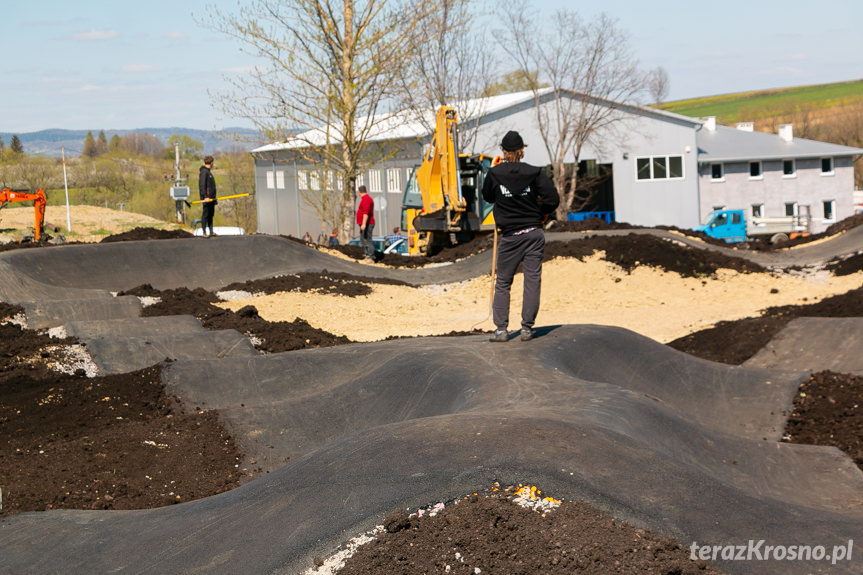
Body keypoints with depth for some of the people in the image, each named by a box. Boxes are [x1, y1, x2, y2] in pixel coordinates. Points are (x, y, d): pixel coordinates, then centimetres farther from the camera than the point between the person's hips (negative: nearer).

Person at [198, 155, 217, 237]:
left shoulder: (208, 172, 21)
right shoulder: (204, 172, -10)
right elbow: (202, 185, -18)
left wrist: (214, 198, 27)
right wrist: (205, 196, -24)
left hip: (211, 198, 10)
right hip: (206, 198, -10)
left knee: (211, 215, 11)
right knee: (205, 215, -7)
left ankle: (211, 232, 15)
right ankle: (204, 232, -7)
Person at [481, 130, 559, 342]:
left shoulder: (494, 174, -5)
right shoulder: (534, 173, -5)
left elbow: (487, 197, 12)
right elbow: (553, 199, -9)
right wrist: (541, 213, 10)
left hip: (510, 236, 0)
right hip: (534, 233, 0)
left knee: (502, 282, 9)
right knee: (532, 280, 4)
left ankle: (500, 328, 5)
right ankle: (527, 328, 3)